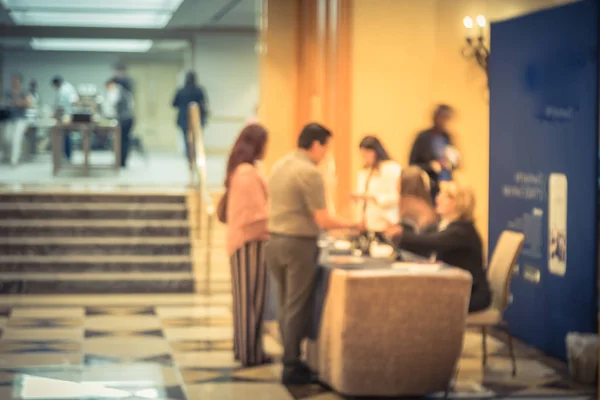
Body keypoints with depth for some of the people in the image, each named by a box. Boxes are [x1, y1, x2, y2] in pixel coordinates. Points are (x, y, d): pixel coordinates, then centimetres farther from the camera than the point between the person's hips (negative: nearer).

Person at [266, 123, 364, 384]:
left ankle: (290, 360, 19)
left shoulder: (279, 166, 10)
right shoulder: (310, 173, -15)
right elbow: (323, 221, -16)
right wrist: (352, 225, -2)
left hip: (275, 242, 8)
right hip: (299, 245, -8)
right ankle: (292, 368, 4)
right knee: (297, 308, -1)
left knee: (285, 306, 14)